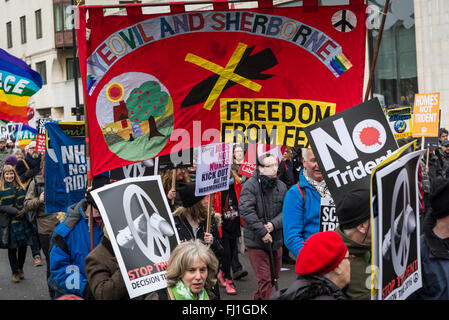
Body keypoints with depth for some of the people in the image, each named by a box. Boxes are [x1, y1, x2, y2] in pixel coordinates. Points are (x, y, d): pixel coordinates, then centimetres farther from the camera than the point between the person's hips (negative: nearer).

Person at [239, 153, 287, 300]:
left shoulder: (281, 186, 5)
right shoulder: (250, 185, -11)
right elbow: (246, 211, -20)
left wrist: (274, 224, -15)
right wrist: (262, 232, -20)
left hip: (276, 240, 6)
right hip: (256, 242, -6)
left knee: (274, 277, 18)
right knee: (264, 280, -7)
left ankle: (258, 298, 38)